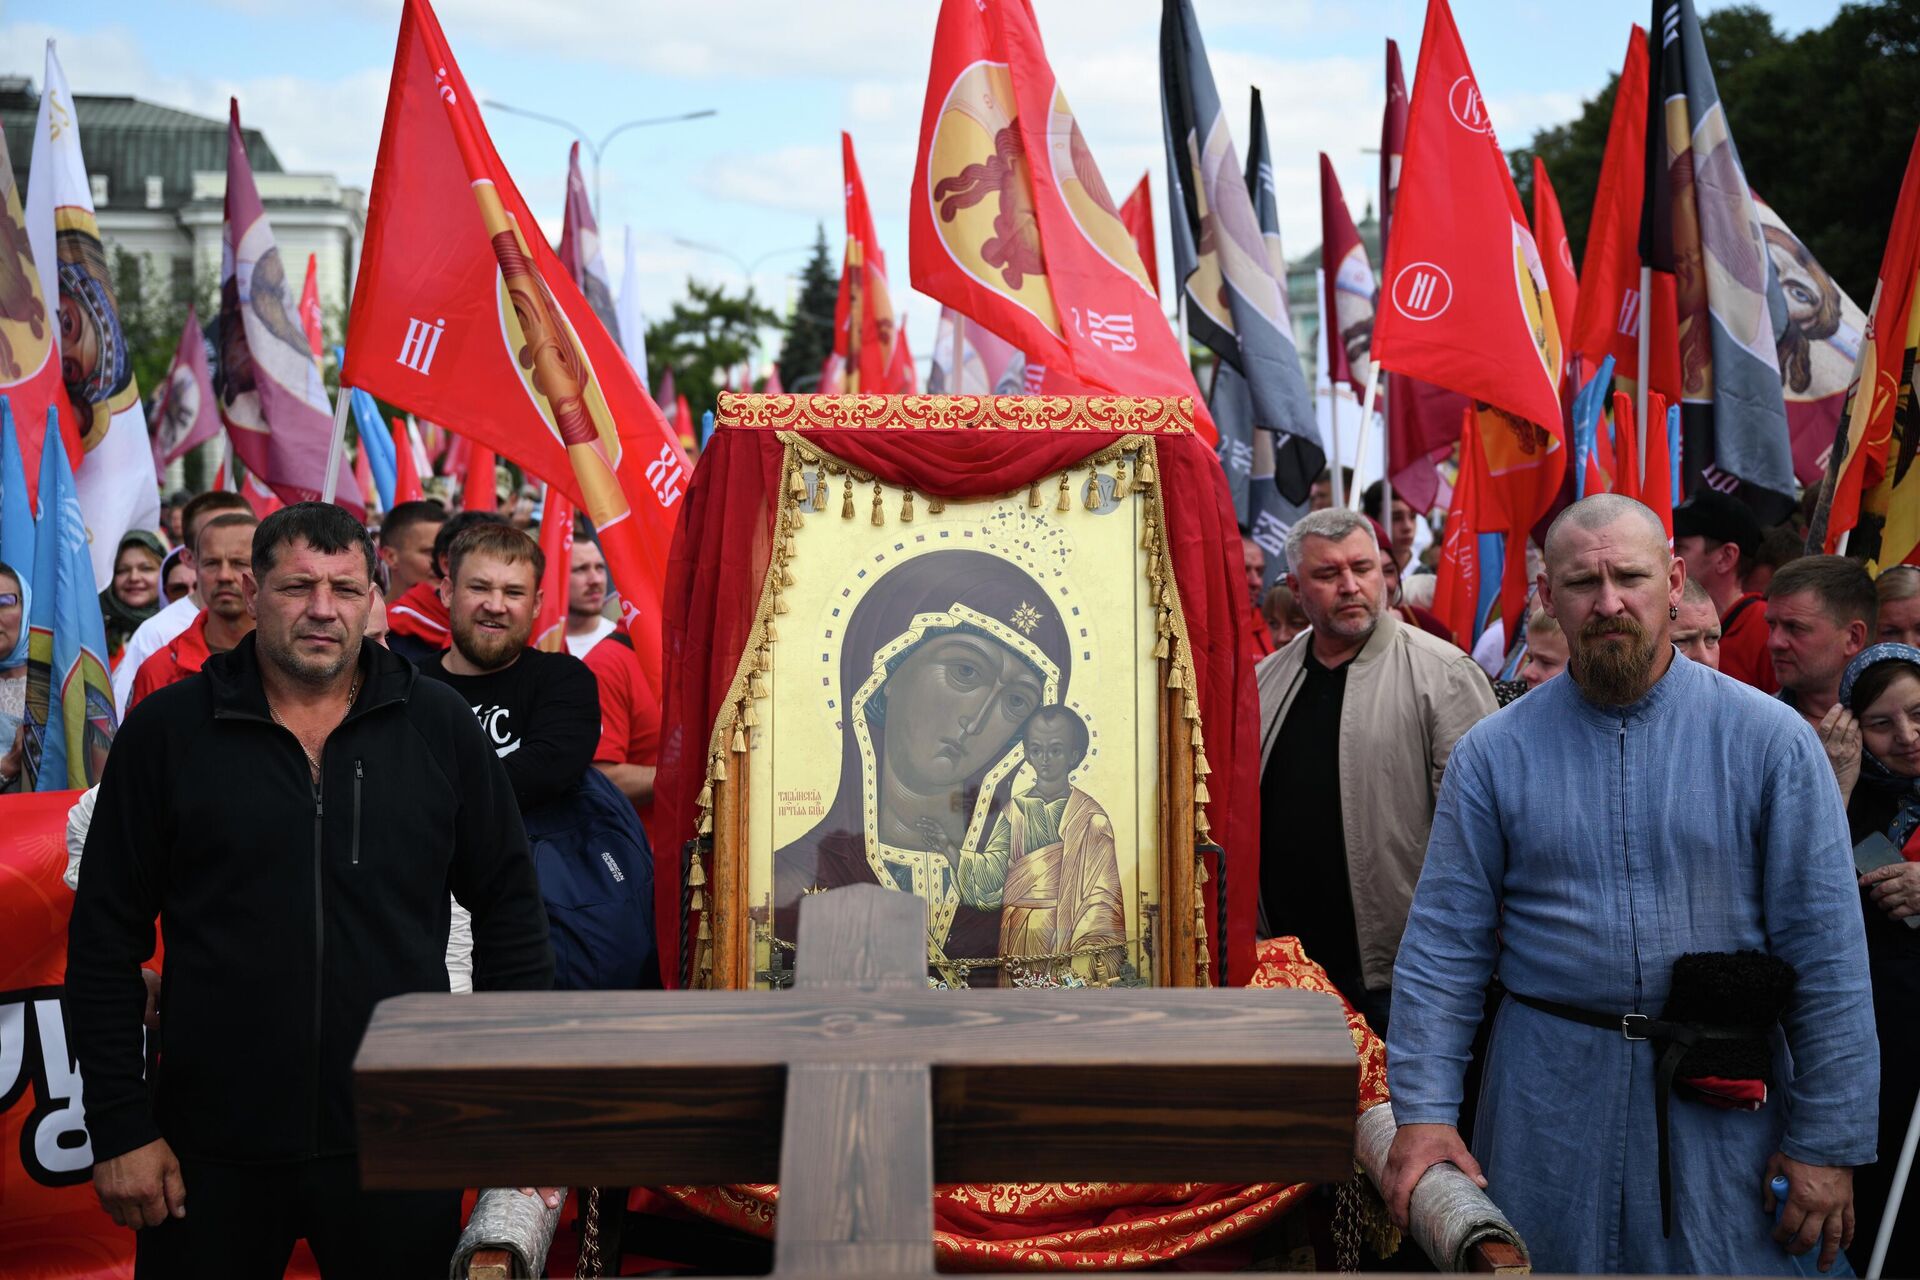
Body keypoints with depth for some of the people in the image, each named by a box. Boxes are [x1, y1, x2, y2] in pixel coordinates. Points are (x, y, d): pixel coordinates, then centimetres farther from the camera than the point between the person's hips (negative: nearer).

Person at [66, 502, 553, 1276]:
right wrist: (121, 1127, -3)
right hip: (213, 1155, 0)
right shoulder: (166, 732, 1)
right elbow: (105, 939, 2)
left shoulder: (440, 728, 4)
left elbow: (509, 907, 9)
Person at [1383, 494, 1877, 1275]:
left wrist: (1827, 1143, -6)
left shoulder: (1769, 740, -4)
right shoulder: (1494, 754, 1)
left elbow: (1825, 955, -4)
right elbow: (1445, 946, 1)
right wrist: (1423, 1112, -6)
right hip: (1546, 1103, 1)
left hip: (1726, 1104, -1)